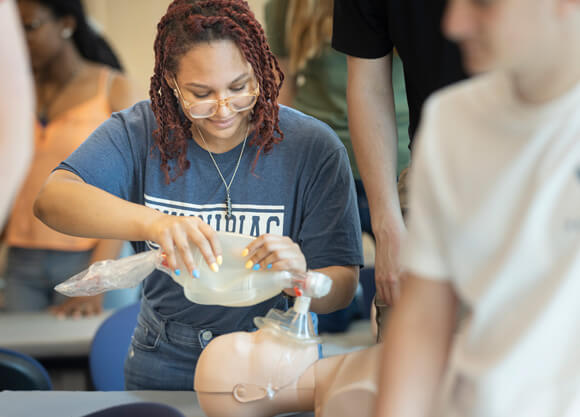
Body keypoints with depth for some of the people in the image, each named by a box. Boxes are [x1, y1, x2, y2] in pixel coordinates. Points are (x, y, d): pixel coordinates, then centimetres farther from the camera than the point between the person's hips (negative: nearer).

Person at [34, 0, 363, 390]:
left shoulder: (314, 148, -4)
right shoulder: (139, 133, -1)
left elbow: (342, 288, -4)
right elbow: (51, 199, -19)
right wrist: (154, 223, -38)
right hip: (163, 369, 0)